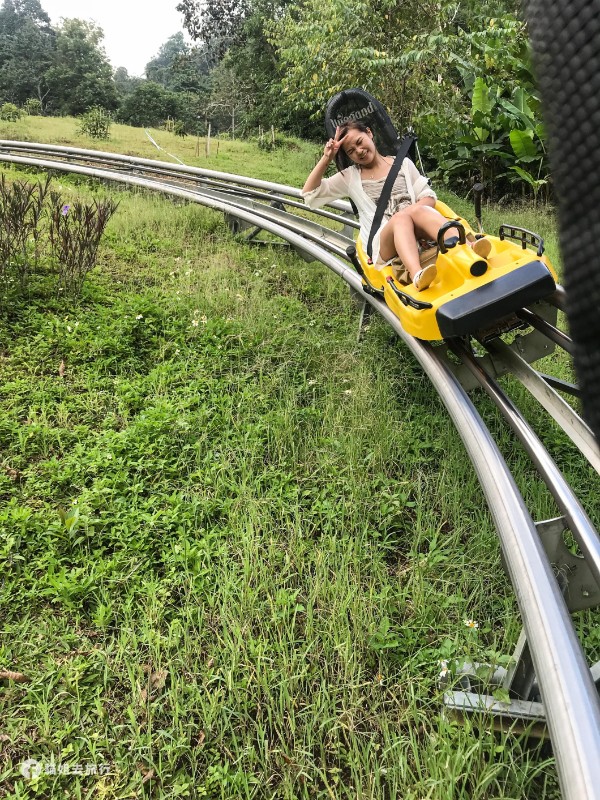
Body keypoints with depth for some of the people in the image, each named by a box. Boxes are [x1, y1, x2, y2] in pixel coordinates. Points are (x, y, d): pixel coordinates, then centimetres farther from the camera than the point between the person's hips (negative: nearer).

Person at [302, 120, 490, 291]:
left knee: (416, 210, -32)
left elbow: (429, 196, 14)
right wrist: (326, 158, 3)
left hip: (418, 234, 2)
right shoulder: (350, 177, 20)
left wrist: (413, 210, -9)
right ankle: (417, 275, -65)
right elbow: (309, 194, 13)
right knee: (401, 217, -34)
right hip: (383, 243, -1)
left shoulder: (402, 163, 20)